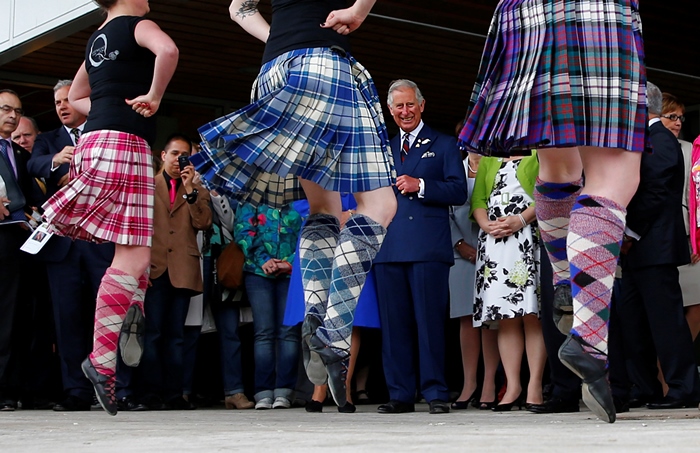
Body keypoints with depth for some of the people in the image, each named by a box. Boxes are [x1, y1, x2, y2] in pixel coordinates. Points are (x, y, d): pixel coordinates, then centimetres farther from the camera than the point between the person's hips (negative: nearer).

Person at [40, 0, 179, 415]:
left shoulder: (97, 39, 22)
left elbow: (76, 97, 35)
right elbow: (167, 50, -25)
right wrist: (154, 96, -12)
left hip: (95, 139, 9)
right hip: (124, 141, -9)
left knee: (137, 251, 20)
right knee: (134, 256, -12)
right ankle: (103, 359, -16)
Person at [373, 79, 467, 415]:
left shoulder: (443, 145, 12)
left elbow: (459, 191, 1)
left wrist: (421, 185, -12)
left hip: (428, 247, -4)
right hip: (389, 247, 4)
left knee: (430, 321, -7)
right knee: (394, 323, 1)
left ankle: (435, 393, -3)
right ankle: (400, 395, 5)